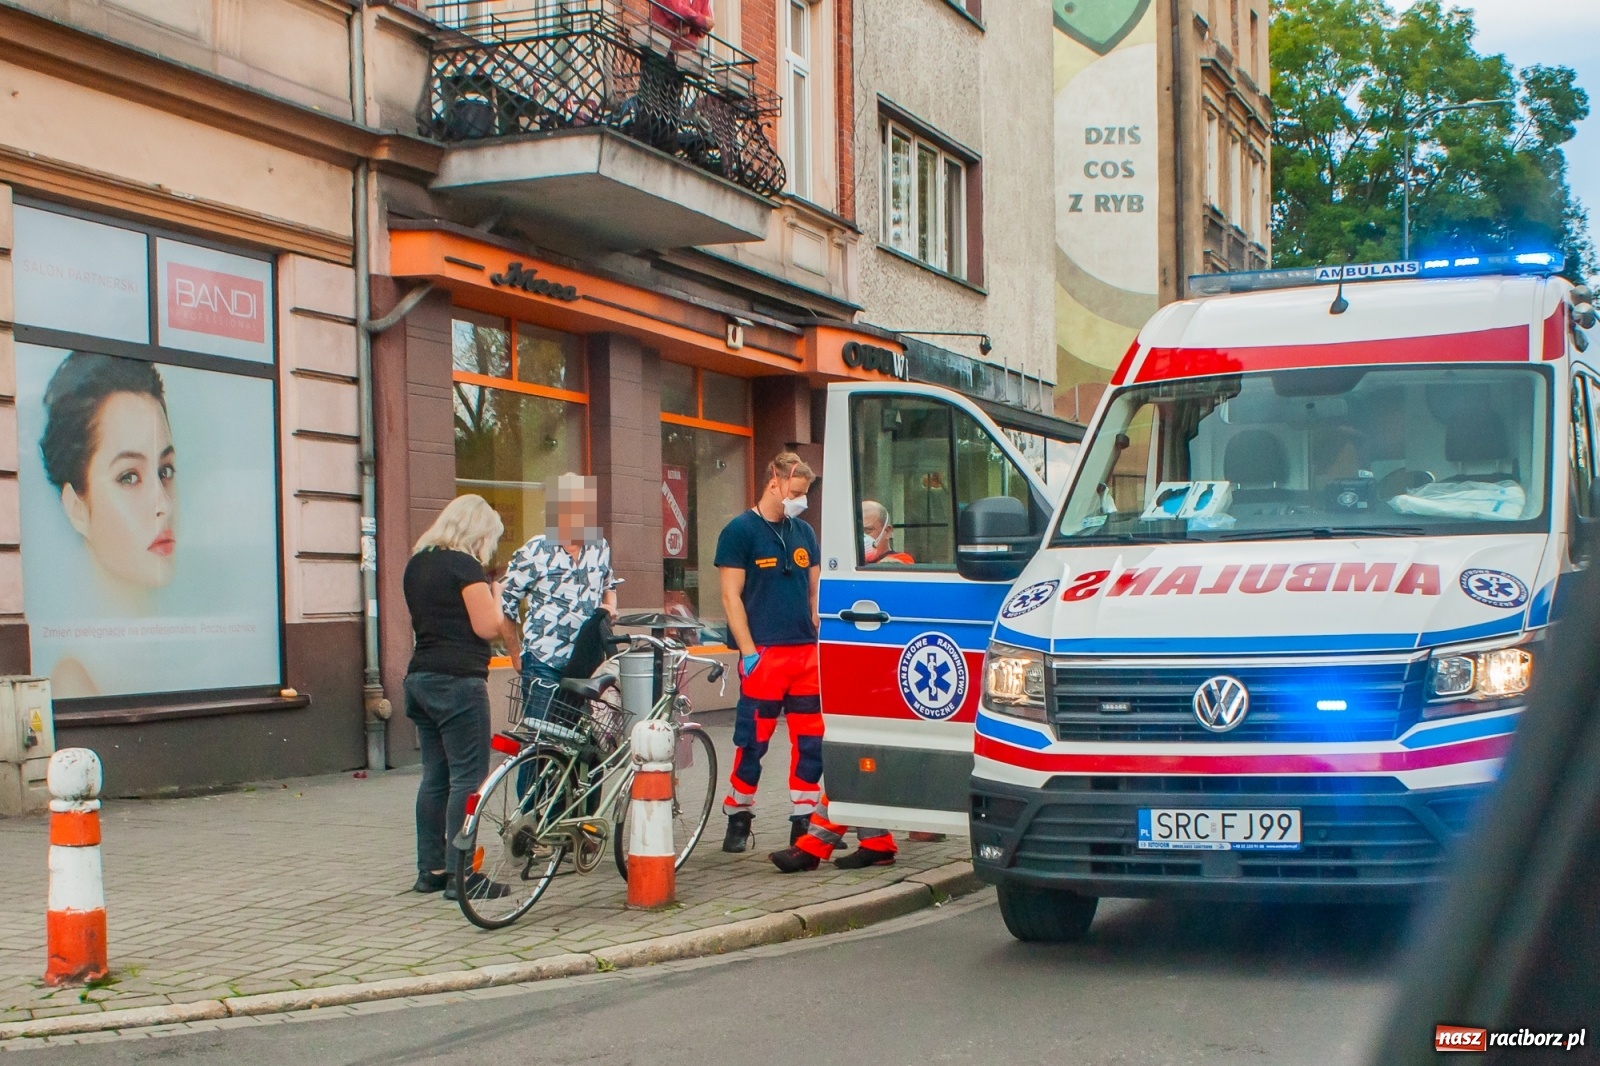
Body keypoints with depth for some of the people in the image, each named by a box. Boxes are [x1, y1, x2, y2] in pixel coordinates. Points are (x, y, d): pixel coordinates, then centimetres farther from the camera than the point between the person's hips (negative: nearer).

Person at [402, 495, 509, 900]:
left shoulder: (417, 563, 14)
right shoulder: (465, 566, -11)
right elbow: (487, 627, -15)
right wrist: (496, 594, 3)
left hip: (420, 677, 9)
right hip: (457, 681, -9)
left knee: (435, 776, 13)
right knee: (468, 777, -5)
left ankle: (430, 870, 17)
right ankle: (462, 876, -5)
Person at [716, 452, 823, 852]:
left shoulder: (804, 533, 15)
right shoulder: (741, 530, -3)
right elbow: (732, 596, -6)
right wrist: (748, 652, -12)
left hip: (807, 652, 6)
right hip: (764, 654, -5)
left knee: (812, 740, 5)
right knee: (753, 741, -1)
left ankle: (803, 823, 13)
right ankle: (738, 818, 14)